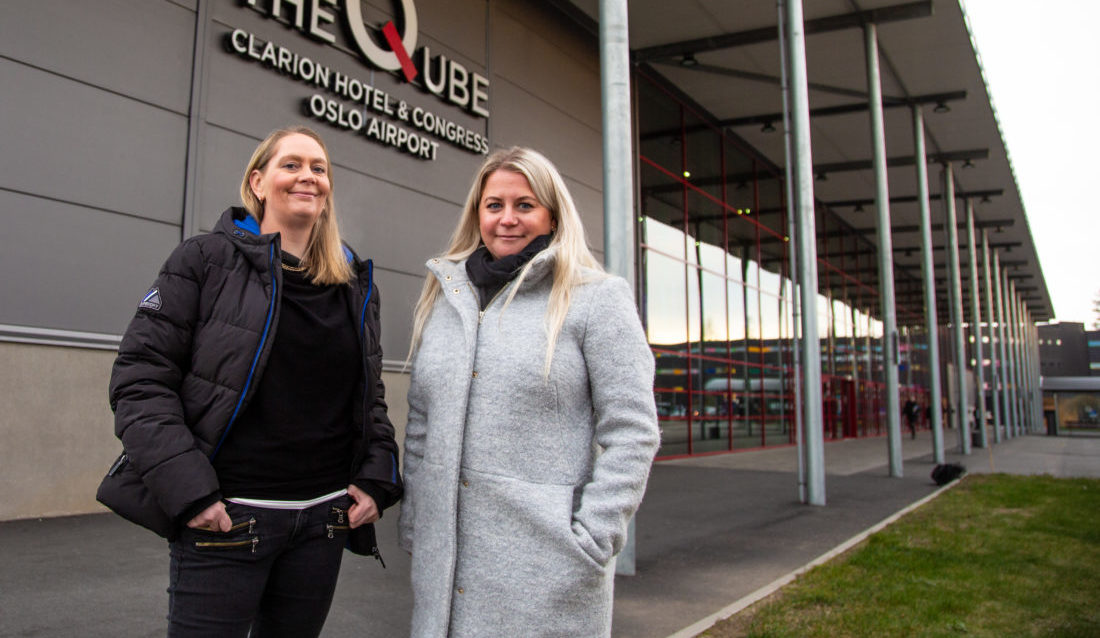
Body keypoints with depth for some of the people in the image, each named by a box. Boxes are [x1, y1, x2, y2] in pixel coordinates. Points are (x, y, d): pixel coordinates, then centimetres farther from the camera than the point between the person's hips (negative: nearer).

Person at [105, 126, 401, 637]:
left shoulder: (356, 283, 10)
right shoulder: (206, 261, -3)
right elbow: (140, 378, -7)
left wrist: (376, 478, 3)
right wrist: (186, 490, -16)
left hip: (324, 518, 5)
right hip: (223, 517, -4)